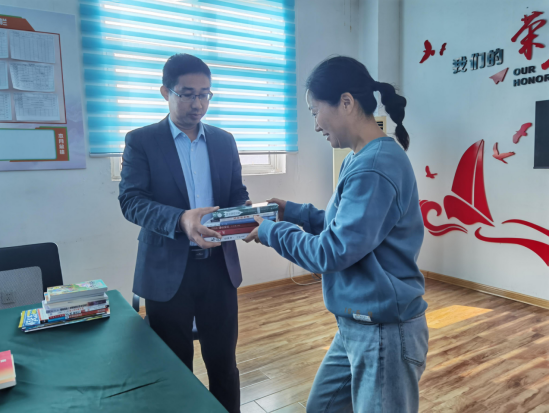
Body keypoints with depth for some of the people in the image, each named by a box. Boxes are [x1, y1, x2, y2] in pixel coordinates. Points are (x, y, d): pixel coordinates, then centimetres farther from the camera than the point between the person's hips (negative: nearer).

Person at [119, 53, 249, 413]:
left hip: (218, 265, 3)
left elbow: (237, 193, 10)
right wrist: (181, 219, -29)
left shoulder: (224, 141, 9)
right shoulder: (141, 140, -2)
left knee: (223, 357, 13)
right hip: (168, 269, -2)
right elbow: (131, 200, -12)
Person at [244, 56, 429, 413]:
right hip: (356, 325, 9)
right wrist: (291, 211, 7)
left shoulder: (375, 167, -24)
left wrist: (270, 231, -10)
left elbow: (332, 253, -24)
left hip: (386, 333, -9)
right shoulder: (360, 158, 7)